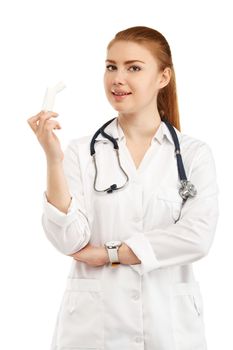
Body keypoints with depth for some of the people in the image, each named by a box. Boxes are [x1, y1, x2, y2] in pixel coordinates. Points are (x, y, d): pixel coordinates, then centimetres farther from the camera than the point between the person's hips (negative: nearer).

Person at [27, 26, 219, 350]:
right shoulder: (82, 150, -1)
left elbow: (197, 237, -13)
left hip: (169, 321, 0)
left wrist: (106, 253, -12)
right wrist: (53, 159, -19)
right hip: (93, 322, 0)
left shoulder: (194, 153, -1)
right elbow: (68, 240, -10)